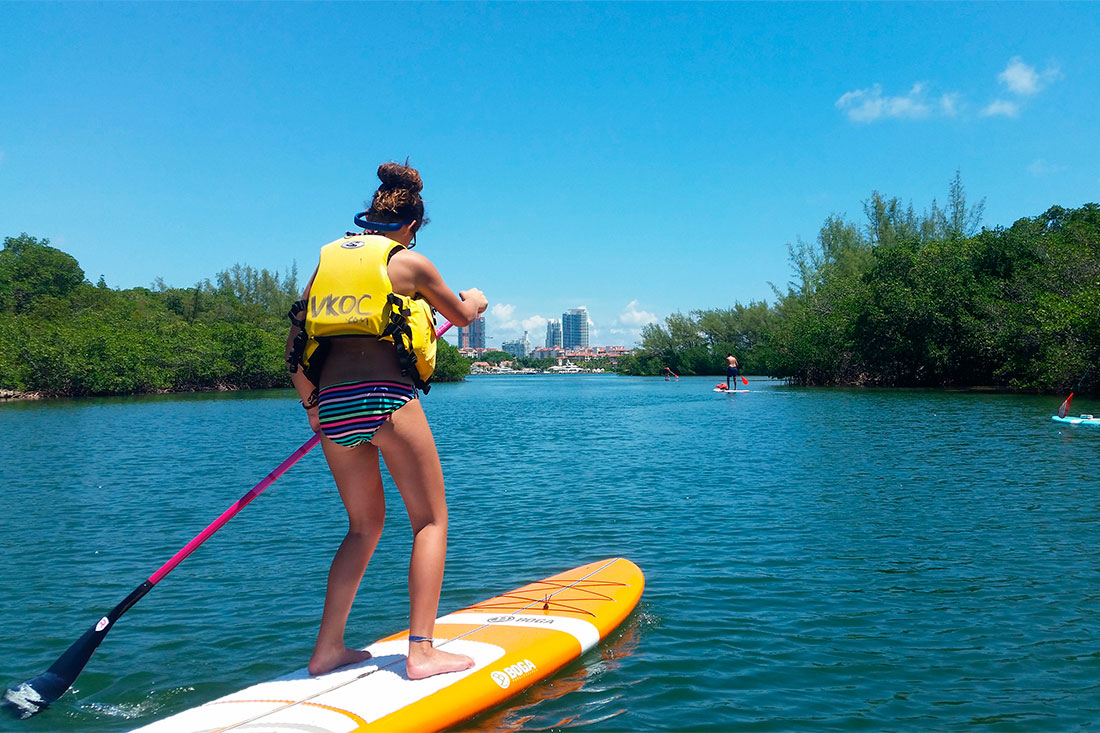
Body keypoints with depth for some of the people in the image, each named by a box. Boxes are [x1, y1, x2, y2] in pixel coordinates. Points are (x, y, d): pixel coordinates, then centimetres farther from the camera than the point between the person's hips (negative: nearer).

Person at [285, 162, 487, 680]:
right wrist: (474, 301, 44)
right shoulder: (409, 262, 5)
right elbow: (461, 317, 21)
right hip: (386, 398, -5)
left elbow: (294, 348, 15)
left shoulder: (326, 259, 17)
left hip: (332, 405, 6)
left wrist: (311, 405, 27)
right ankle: (421, 651, -3)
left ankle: (328, 649, 18)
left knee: (365, 525, 19)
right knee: (431, 520, 5)